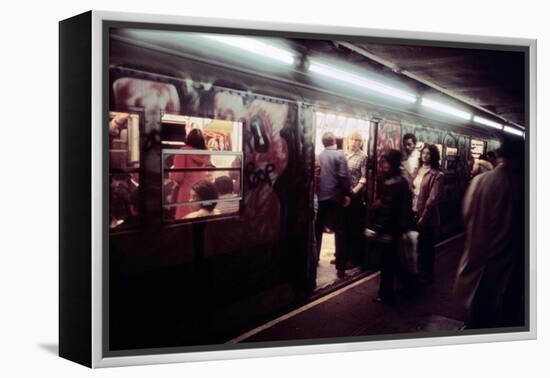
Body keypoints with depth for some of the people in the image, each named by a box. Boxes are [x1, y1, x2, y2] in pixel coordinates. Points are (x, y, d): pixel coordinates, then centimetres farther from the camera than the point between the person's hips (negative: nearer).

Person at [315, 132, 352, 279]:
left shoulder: (318, 156, 5)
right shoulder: (339, 154, -6)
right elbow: (343, 176, -14)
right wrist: (347, 194, -6)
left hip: (320, 197, 4)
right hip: (335, 197, -4)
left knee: (318, 229, 16)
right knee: (339, 230, 1)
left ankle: (314, 260, 25)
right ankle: (340, 266, -2)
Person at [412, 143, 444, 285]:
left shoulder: (437, 175, -12)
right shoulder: (418, 170, 9)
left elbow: (433, 198, -16)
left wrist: (424, 217, -18)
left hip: (427, 216, -6)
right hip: (414, 212, 6)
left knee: (426, 246, 8)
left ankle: (427, 276, 23)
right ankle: (417, 272, 31)